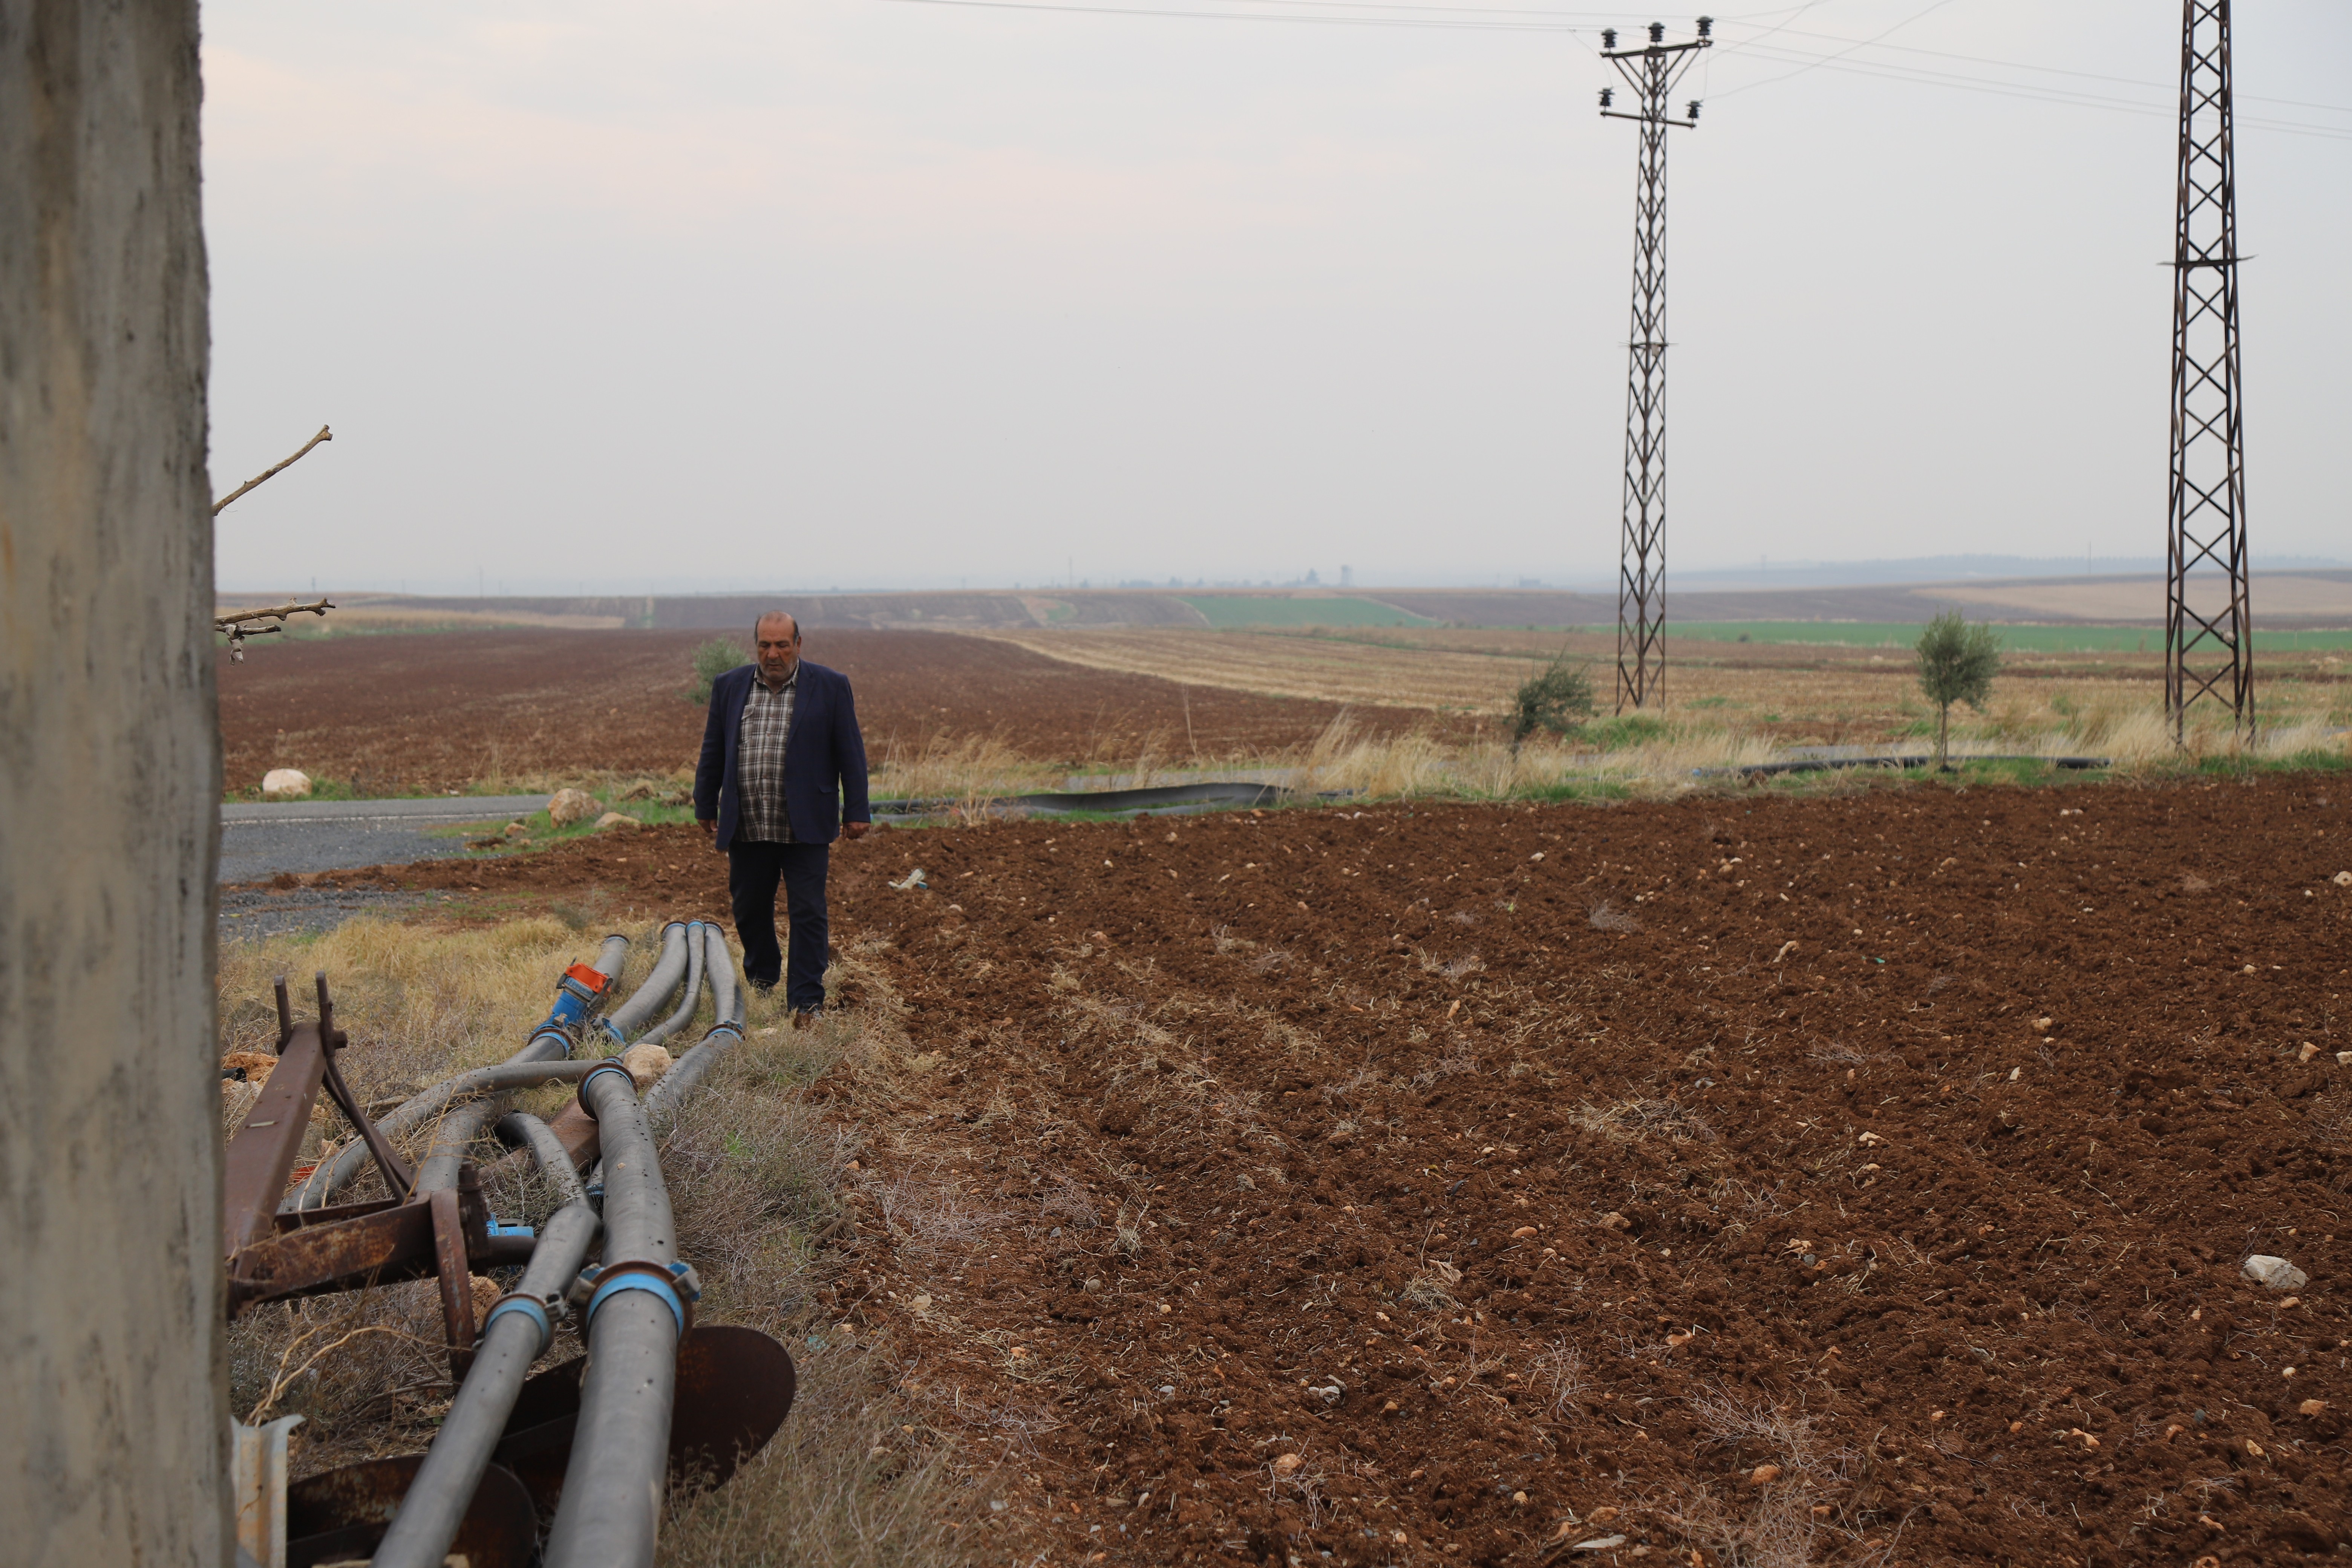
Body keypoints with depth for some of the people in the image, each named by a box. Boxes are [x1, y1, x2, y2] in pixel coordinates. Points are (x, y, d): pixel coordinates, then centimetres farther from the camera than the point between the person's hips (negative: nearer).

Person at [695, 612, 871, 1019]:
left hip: (805, 828, -3)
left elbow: (850, 753, 1)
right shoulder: (729, 686, 8)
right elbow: (713, 753, 14)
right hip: (746, 828, 3)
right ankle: (762, 981, 32)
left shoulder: (830, 687, 0)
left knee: (808, 913, -4)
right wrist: (706, 808, 13)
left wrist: (856, 812, -2)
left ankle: (807, 1001, -1)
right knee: (749, 910, 11)